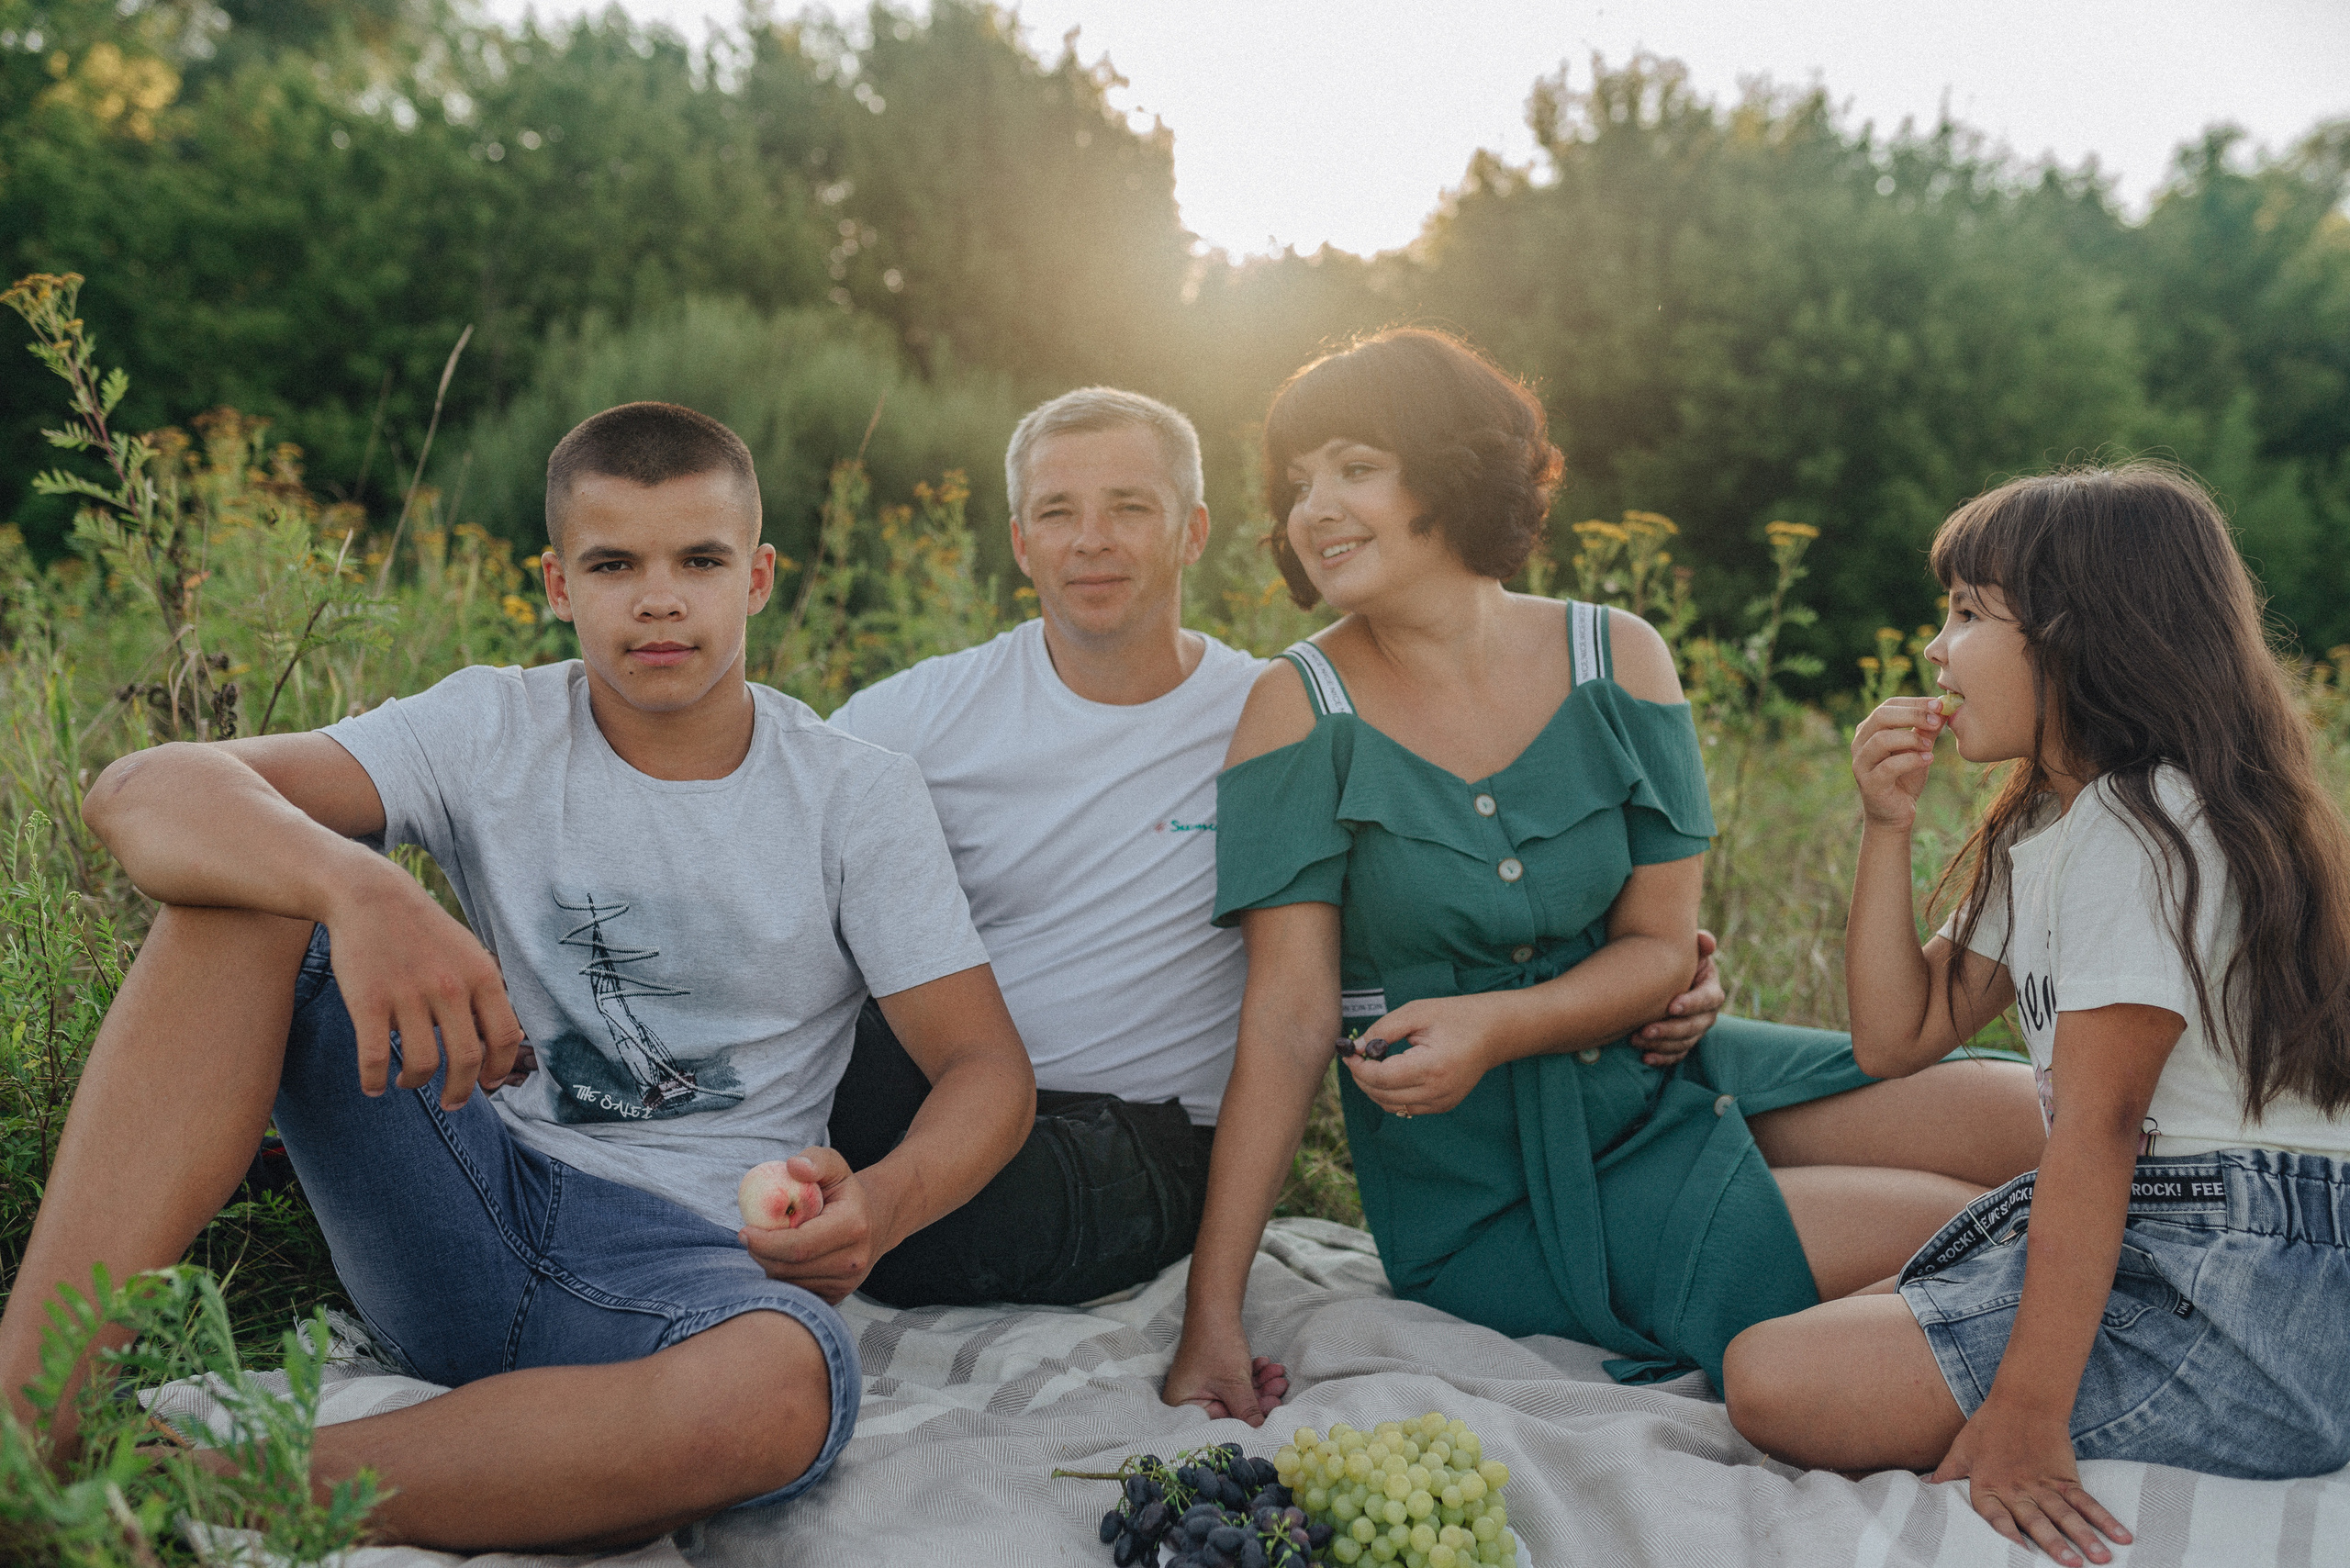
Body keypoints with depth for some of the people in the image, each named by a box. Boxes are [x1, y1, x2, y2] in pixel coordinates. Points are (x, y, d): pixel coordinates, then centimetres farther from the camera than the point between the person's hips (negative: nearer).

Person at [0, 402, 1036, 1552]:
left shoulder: (857, 796, 0)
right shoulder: (493, 733, 0)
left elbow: (989, 1070, -2)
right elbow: (144, 793, -13)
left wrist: (880, 1207, -26)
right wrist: (360, 889, -36)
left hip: (699, 1259, -1)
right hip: (464, 1209, 2)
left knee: (786, 1386, -39)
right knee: (244, 883, -16)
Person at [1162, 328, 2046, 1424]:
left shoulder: (1615, 661, -3)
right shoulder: (1300, 709, -11)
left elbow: (1661, 944, -4)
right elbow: (1289, 1014, -14)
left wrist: (1497, 1025, -25)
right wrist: (1212, 1310, -20)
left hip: (1653, 1075, 4)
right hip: (1492, 1198, -4)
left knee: (2022, 1122, -8)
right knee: (1949, 1234, -15)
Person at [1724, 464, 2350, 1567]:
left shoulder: (2149, 827, -16)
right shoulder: (2046, 831, 16)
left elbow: (2098, 1124, -24)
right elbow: (1896, 1038, 13)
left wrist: (2027, 1414, -26)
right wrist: (1887, 826, 3)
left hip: (2248, 1295, -10)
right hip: (2146, 1238, 10)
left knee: (1778, 1384, -20)